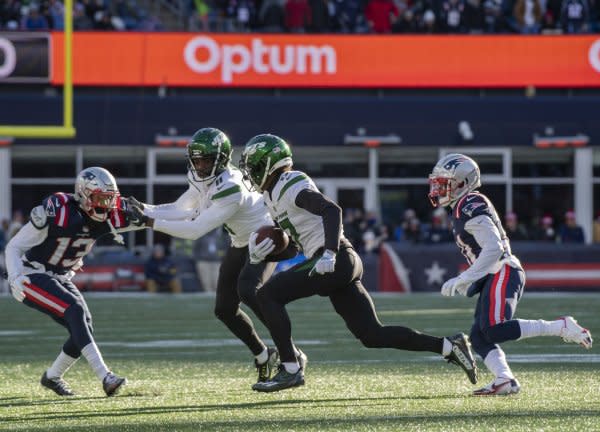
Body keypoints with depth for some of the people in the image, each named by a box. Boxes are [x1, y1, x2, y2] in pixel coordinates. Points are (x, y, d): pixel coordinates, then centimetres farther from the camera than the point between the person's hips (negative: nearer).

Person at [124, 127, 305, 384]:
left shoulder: (230, 189, -33)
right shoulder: (202, 180, -6)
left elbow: (195, 230, -34)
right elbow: (180, 211, 1)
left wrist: (150, 222, -34)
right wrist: (145, 209, -15)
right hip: (241, 244, 9)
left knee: (248, 290, -32)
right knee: (224, 309, 4)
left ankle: (292, 356, -24)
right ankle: (263, 356, 25)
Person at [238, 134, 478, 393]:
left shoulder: (292, 188, -10)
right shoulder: (274, 194, 20)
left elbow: (331, 210, -24)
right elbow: (291, 234, 31)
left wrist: (329, 253, -34)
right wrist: (269, 247, 12)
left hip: (336, 261, -10)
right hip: (339, 265, 10)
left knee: (268, 295, -11)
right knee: (372, 336, 7)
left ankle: (290, 370, -11)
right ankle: (449, 347, 8)